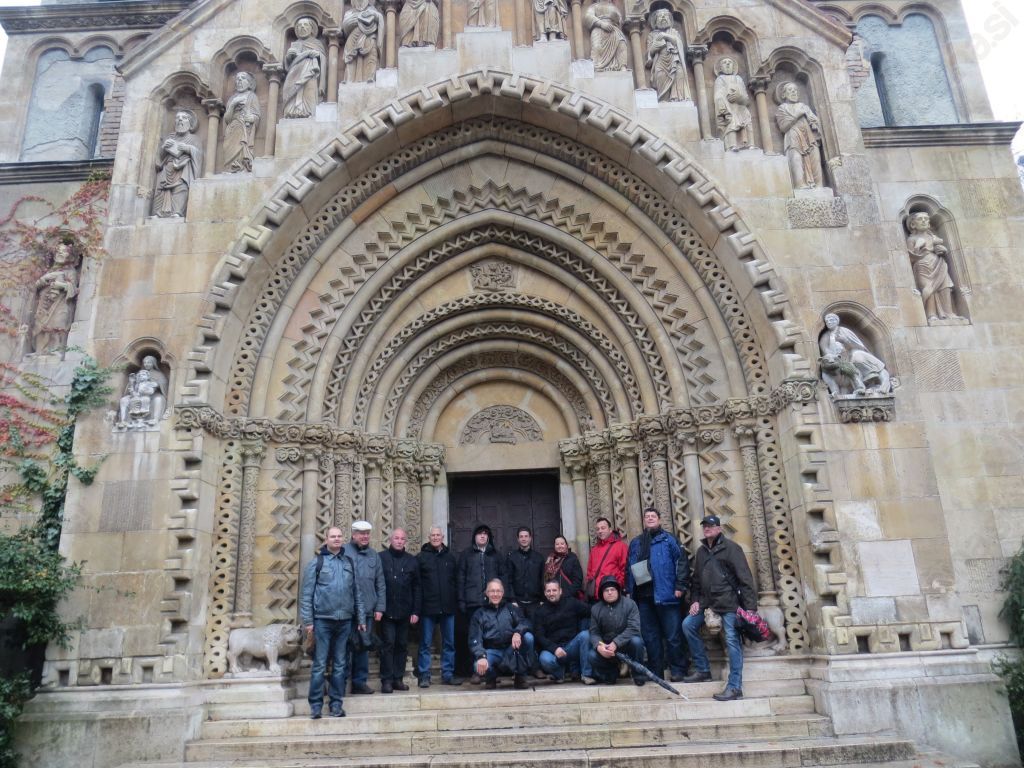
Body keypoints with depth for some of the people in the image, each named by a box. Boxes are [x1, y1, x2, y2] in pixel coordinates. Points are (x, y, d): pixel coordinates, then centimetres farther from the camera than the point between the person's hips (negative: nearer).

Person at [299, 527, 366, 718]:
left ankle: (336, 704, 17)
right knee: (319, 664, 0)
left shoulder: (349, 563, 11)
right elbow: (307, 593, -2)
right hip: (323, 620, -3)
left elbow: (356, 592, 14)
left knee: (339, 665, 9)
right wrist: (308, 621, -7)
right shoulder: (317, 562, 0)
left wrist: (360, 618, 11)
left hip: (344, 620, 3)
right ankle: (316, 705, 10)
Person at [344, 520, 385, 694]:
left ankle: (360, 681, 21)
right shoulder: (343, 552, -4)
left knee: (363, 647, 10)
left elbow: (380, 584, 11)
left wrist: (380, 607, 6)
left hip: (367, 609, 4)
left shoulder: (374, 555, 9)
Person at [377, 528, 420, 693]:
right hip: (387, 610, -3)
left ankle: (398, 679, 16)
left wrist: (416, 611, 2)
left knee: (402, 645, 8)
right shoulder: (381, 558, -2)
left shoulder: (412, 561, 7)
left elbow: (416, 587, 8)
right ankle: (386, 680, 5)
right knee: (388, 644, -2)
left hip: (404, 611, 3)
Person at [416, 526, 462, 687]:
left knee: (449, 643, 8)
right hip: (428, 607, -3)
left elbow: (456, 581, 11)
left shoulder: (450, 557, 11)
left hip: (448, 607, 4)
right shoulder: (421, 557, 0)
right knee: (425, 644, 3)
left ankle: (448, 674, 18)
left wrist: (457, 602, 3)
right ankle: (424, 676, 11)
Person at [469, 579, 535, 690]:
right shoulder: (479, 614, 8)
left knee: (528, 637, -26)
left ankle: (520, 676, -6)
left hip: (511, 649, 1)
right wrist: (481, 657, -23)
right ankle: (491, 677, 6)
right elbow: (475, 640, -3)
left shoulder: (511, 608, 13)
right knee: (479, 667, -33)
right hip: (492, 651, -1)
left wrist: (517, 632, -28)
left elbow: (524, 622, -4)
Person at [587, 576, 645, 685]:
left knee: (636, 641, -34)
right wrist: (598, 646, -27)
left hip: (626, 643, -2)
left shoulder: (629, 604, -12)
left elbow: (633, 628, -22)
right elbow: (594, 632, -4)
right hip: (606, 647, 2)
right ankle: (611, 673, 8)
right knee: (592, 656, -25)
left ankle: (638, 674, -9)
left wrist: (616, 643, -31)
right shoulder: (596, 609, -1)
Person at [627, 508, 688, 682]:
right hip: (644, 596, 4)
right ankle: (655, 672, 16)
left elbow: (682, 562, -3)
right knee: (650, 636, 8)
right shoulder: (635, 543, 17)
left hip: (665, 594, -4)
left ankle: (677, 670, 10)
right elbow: (629, 569, 16)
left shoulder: (668, 540, 4)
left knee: (672, 635, -1)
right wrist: (629, 590, 8)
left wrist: (680, 586, -10)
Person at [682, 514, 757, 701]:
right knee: (688, 625, -1)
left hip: (730, 602, -7)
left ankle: (735, 687, 0)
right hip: (708, 601, 7)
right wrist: (695, 600, 6)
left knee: (732, 641, -7)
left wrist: (750, 606, -16)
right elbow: (696, 579, 20)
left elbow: (745, 578, -10)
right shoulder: (701, 551, 14)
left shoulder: (730, 548, -6)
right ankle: (703, 670, 11)